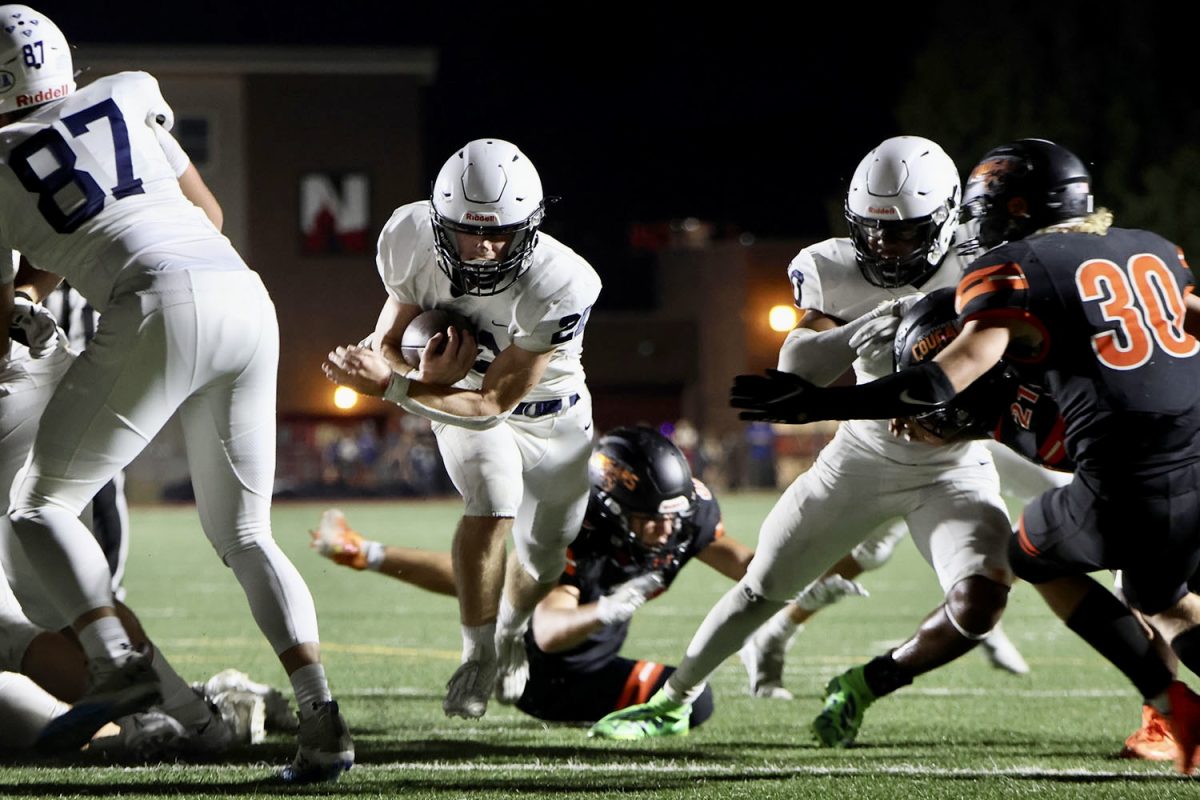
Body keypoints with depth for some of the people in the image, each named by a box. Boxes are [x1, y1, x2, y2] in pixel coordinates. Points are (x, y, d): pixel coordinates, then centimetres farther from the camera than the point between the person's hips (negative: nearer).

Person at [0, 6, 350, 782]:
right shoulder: (127, 99, 20)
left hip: (165, 308, -5)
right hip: (247, 298, 5)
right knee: (244, 535, 15)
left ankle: (117, 661, -16)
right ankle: (321, 714, -1)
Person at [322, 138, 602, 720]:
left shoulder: (558, 287, -42)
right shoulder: (413, 243, -32)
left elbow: (494, 403, -37)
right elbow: (387, 344, -17)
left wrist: (390, 385, -47)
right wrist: (422, 378, -41)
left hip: (549, 411, 0)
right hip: (461, 390, 0)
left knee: (543, 558, 13)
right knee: (493, 505, -25)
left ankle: (510, 633, 48)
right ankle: (477, 654, -4)